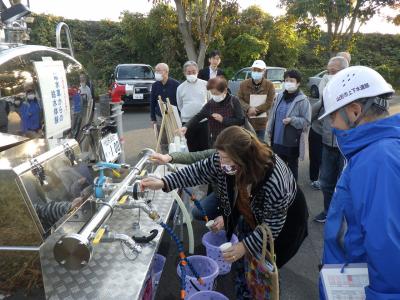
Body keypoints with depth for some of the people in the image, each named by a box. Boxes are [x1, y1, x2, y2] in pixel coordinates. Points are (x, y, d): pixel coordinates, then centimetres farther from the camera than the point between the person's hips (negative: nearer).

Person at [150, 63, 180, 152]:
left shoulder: (175, 84, -7)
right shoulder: (155, 85, 4)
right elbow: (152, 103, 10)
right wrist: (153, 118, 8)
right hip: (160, 117, 3)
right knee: (163, 141, 9)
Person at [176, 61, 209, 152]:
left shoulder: (205, 84, -1)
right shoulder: (181, 87, 2)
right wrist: (187, 114, 13)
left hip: (204, 121, 0)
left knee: (205, 147, 7)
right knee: (192, 149, 10)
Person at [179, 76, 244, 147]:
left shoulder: (234, 101, -8)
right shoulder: (211, 103, -1)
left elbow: (241, 120, -12)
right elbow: (198, 116, -3)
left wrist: (223, 120, -17)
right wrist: (186, 127, -17)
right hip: (215, 141, 3)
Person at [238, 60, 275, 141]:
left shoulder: (269, 85, -3)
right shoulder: (244, 84, 2)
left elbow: (269, 103, -9)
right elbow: (239, 99, -3)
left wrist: (255, 110, -19)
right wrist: (248, 108, -20)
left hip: (261, 123, -1)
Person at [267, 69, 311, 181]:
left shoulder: (302, 100, -11)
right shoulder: (280, 96, 6)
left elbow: (307, 122, -12)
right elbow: (273, 114, 12)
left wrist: (292, 120, -25)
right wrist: (270, 131, 10)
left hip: (292, 141, -5)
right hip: (277, 140, 5)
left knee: (292, 166, 12)